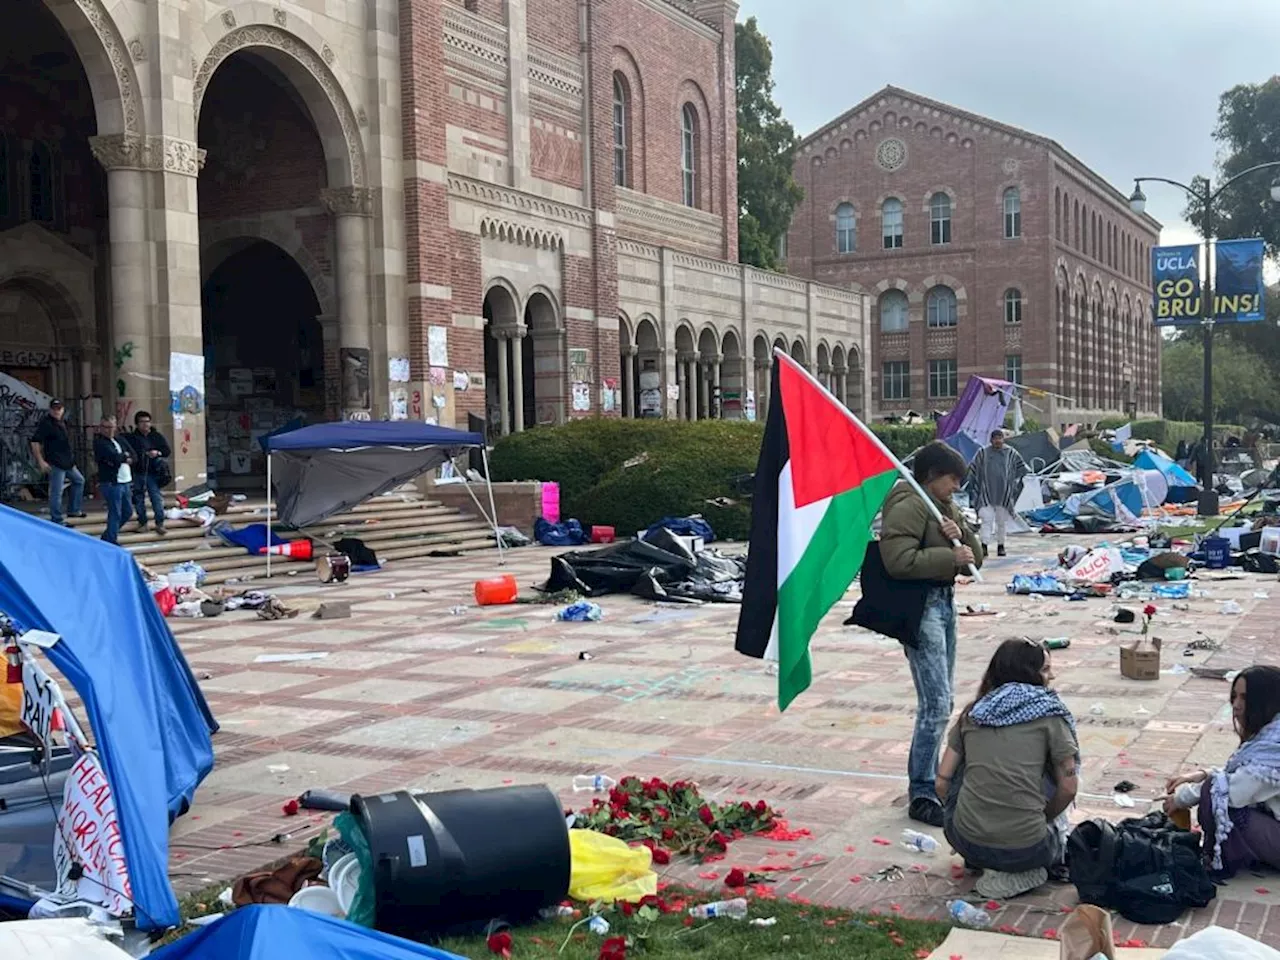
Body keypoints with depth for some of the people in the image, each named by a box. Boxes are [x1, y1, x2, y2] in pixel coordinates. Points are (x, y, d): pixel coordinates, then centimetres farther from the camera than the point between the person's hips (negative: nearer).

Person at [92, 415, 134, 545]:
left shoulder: (118, 440, 15)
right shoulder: (99, 442, -8)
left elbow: (132, 455, 6)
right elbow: (114, 457, -21)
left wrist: (121, 458, -11)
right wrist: (125, 456, -3)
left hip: (125, 481, 8)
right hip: (111, 483, -8)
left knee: (126, 512, 15)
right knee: (115, 514, -6)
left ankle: (107, 537, 31)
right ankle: (112, 542, 4)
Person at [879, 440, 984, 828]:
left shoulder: (946, 506, 17)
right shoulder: (907, 507, -13)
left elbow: (974, 559, 14)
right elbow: (899, 560, -25)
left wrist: (961, 535, -6)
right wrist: (950, 556, -22)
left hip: (944, 601, 10)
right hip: (919, 606, -10)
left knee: (942, 701, 16)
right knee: (936, 703, -12)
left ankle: (930, 778, 29)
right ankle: (921, 795, -5)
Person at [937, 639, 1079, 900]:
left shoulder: (972, 713, 10)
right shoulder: (1049, 713, 1)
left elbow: (942, 784, 9)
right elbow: (1068, 788, -1)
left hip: (966, 843, 1)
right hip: (1025, 850, -1)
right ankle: (1023, 872, 9)